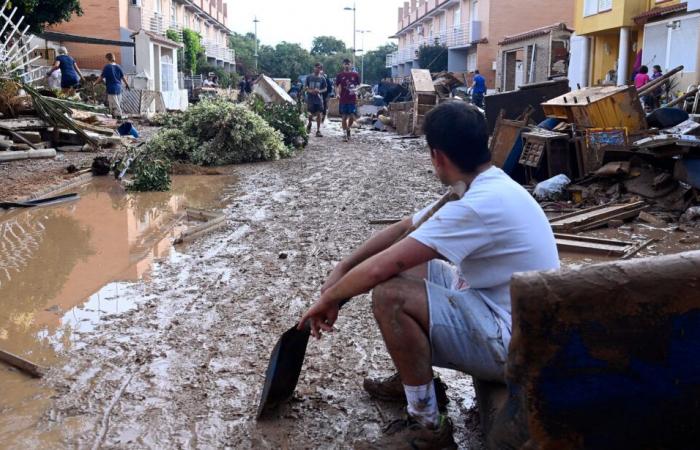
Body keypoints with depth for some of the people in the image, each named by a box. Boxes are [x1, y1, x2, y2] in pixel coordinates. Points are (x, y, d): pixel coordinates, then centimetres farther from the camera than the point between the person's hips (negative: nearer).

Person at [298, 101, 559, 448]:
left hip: (513, 342, -10)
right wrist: (341, 269, 6)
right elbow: (403, 228, 11)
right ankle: (415, 378, 25)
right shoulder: (487, 187, 5)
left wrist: (328, 298, -9)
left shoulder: (480, 204, -27)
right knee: (404, 266, 13)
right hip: (506, 315, 10)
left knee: (389, 295, -23)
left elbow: (380, 268, -27)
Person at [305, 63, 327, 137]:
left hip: (319, 99, 1)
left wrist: (319, 91, -13)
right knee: (311, 114, -1)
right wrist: (310, 90, -13)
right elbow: (305, 87, 7)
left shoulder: (322, 78, 3)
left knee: (319, 114, -3)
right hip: (310, 99, -1)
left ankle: (318, 131, 3)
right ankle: (309, 123, 33)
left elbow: (325, 89, 7)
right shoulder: (309, 77, 3)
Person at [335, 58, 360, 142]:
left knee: (352, 116, -3)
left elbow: (358, 86, 11)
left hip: (352, 99, 0)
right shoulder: (340, 75, 4)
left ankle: (348, 129, 24)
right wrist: (338, 93, -8)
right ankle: (345, 133, 8)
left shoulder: (355, 75, 4)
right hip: (343, 100, 0)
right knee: (344, 117, 1)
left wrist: (355, 90, -9)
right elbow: (337, 87, 9)